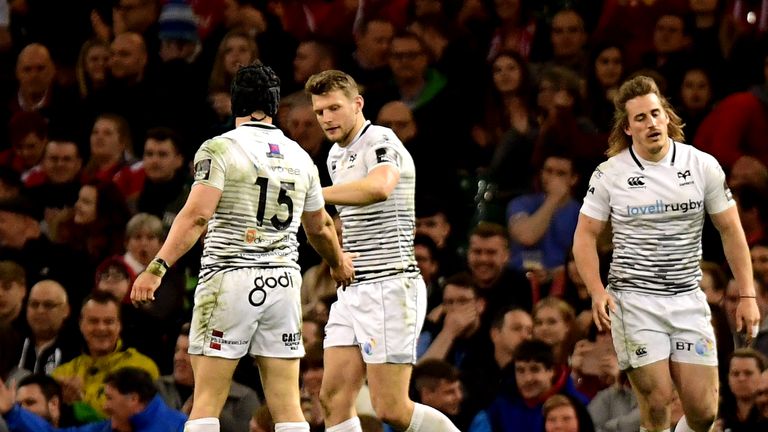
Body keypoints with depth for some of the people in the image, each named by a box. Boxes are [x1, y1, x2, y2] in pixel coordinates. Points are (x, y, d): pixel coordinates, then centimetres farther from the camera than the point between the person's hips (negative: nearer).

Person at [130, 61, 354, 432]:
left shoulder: (219, 149, -3)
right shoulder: (300, 158, 12)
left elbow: (196, 216, -15)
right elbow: (320, 227, 25)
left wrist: (157, 269, -17)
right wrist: (338, 263, 44)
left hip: (229, 280, -4)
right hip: (284, 283, 4)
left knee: (207, 401, -3)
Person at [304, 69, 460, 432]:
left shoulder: (381, 141, -12)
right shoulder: (337, 156, 17)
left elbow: (379, 187, -36)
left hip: (390, 287, -9)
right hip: (352, 291, 9)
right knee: (334, 399, -1)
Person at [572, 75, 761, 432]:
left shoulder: (703, 166, 1)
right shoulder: (609, 174, -2)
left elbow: (730, 230, 7)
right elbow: (585, 235, 3)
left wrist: (747, 295, 2)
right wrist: (597, 293, -12)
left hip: (688, 301, 2)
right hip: (634, 300, -2)